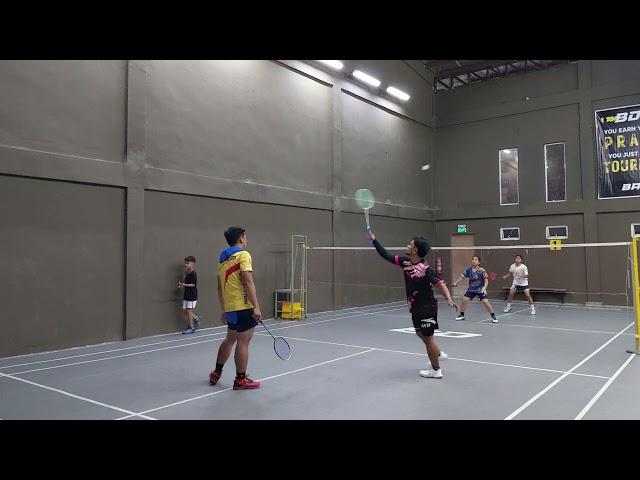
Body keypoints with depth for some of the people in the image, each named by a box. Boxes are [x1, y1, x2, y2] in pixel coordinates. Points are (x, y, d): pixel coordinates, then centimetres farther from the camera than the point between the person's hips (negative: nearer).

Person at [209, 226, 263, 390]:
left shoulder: (223, 259, 15)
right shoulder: (243, 255, -9)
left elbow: (220, 287, 19)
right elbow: (248, 282, -19)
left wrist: (224, 310, 24)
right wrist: (256, 307, -20)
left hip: (230, 307, 8)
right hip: (243, 306, -8)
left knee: (230, 339, 21)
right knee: (243, 342, 0)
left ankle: (216, 373, 30)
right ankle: (241, 380, 8)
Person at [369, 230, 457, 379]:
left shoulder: (425, 269, -23)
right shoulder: (405, 261, -1)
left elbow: (440, 284, -27)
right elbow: (387, 256, 5)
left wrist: (449, 300, -41)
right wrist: (374, 240, 4)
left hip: (427, 308, -8)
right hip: (416, 307, 8)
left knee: (428, 337, 3)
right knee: (420, 333, 24)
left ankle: (436, 370, 18)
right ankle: (438, 354, 44)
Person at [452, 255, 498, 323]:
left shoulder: (482, 270, -17)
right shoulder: (468, 270, -6)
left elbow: (486, 280, -18)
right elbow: (462, 277, 1)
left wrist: (484, 288, -33)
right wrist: (455, 283, -10)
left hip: (480, 290, -3)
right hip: (471, 289, 3)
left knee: (486, 302, -16)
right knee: (464, 300, -6)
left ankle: (493, 317, 4)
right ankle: (461, 315, 15)